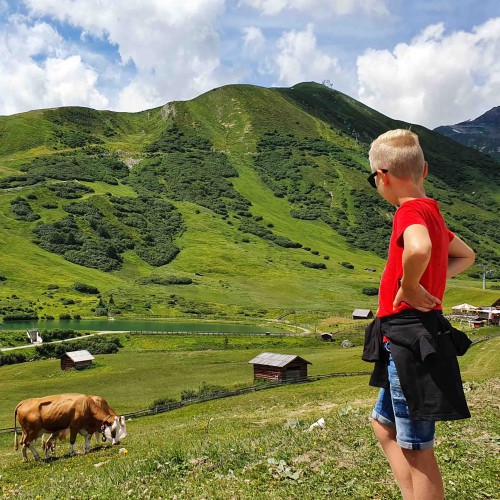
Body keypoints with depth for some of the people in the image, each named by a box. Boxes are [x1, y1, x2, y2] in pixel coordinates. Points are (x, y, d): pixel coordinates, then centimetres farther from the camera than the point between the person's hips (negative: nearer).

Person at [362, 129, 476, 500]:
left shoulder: (411, 211, -17)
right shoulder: (431, 211, 12)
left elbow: (419, 248, -41)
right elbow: (466, 256, 26)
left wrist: (409, 287, -22)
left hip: (409, 339, -10)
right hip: (413, 340, 10)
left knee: (416, 448, 3)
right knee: (384, 424, 23)